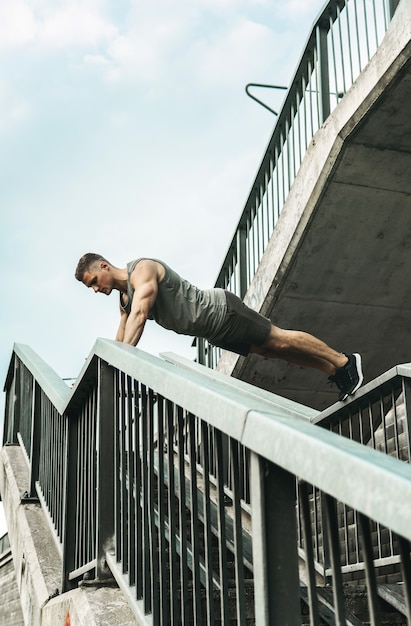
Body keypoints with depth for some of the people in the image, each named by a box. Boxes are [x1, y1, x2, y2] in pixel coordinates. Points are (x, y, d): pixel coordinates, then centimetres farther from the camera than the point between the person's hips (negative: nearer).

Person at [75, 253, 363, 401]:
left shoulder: (142, 270, -19)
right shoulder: (123, 300, 10)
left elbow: (139, 316, -34)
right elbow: (120, 343, 15)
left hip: (222, 312, -9)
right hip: (214, 332, 9)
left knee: (278, 340, -3)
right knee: (269, 350, 12)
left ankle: (345, 362, 10)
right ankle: (335, 373, 20)